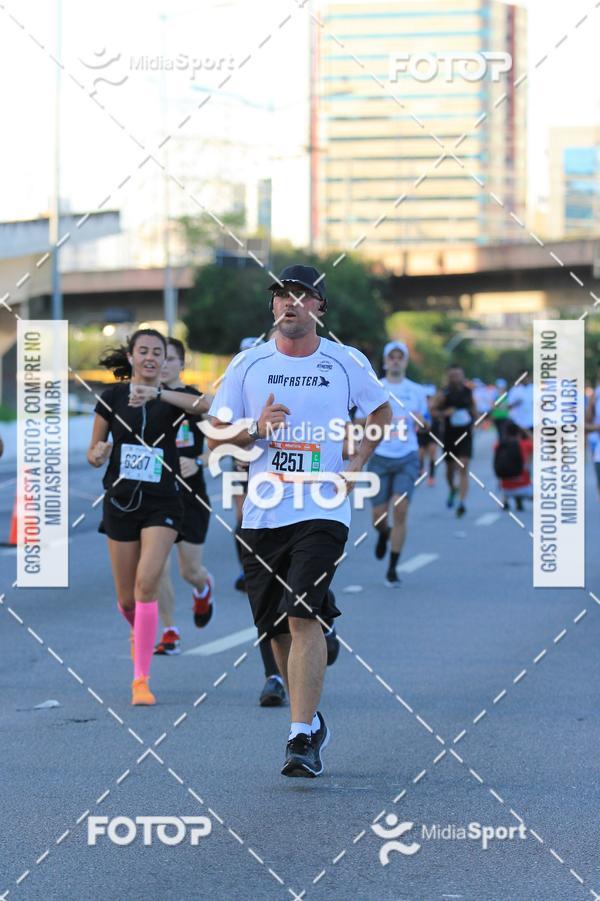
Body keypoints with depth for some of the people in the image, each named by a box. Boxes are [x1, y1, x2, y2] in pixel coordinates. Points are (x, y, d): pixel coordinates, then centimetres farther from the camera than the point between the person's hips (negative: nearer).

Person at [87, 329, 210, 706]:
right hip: (121, 502, 2)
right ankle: (140, 632, 45)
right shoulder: (112, 396, 3)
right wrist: (98, 453, -16)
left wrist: (156, 394, -37)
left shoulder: (172, 396, 0)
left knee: (146, 583, -18)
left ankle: (141, 679, -14)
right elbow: (94, 453, 8)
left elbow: (203, 405, -25)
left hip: (162, 504, -2)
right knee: (127, 598, 8)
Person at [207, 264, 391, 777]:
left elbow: (381, 412, 19)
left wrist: (356, 466, 5)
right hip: (262, 515, 3)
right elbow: (216, 436, 8)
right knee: (277, 629, 9)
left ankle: (302, 739, -19)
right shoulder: (248, 365, 5)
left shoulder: (348, 363, 2)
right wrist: (256, 429, -12)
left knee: (304, 618, -18)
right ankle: (311, 720, 31)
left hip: (322, 511, -3)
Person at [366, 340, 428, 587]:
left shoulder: (416, 391, 8)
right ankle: (384, 534, 40)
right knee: (379, 516, 0)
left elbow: (423, 426, 14)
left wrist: (420, 422, -8)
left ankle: (392, 570, -5)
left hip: (407, 458, 0)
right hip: (380, 457, 0)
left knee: (400, 510, -13)